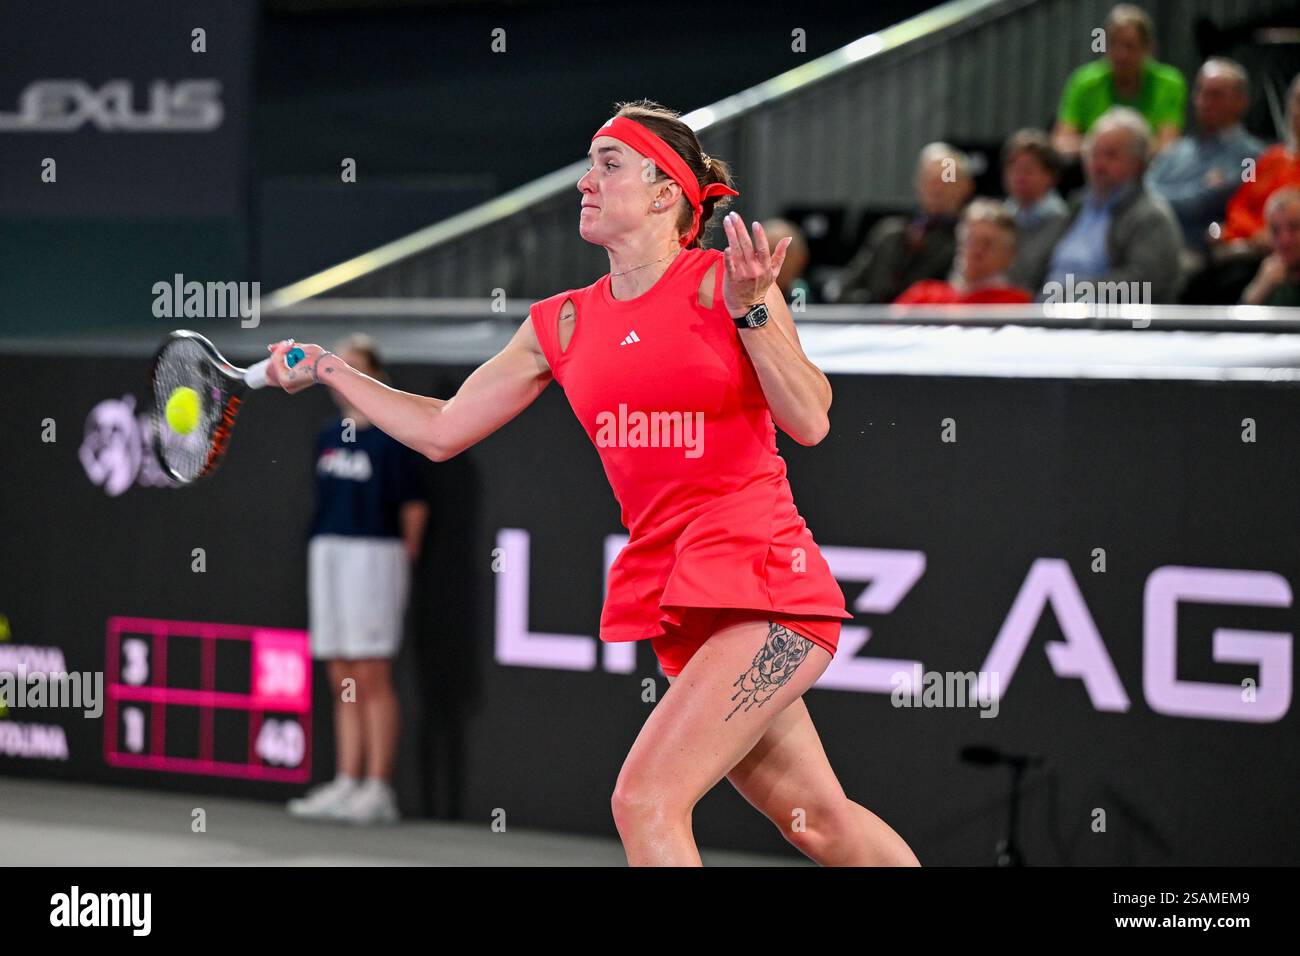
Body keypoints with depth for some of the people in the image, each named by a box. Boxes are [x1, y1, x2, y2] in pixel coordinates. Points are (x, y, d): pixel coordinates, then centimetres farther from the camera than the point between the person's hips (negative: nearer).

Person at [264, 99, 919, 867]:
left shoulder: (723, 280, -6)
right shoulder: (562, 325, 10)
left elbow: (809, 422, -12)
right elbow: (442, 431, 17)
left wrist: (749, 312, -22)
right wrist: (328, 370, 16)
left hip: (764, 583, -5)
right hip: (678, 602, 6)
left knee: (645, 799, -17)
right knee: (817, 820, 9)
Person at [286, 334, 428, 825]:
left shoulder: (391, 438, -7)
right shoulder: (328, 438, 12)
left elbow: (414, 509, -7)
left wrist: (400, 561, -2)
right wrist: (326, 552, 11)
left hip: (375, 556, -7)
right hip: (327, 554, 7)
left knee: (371, 676, -7)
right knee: (342, 682, 7)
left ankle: (379, 790, -5)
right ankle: (346, 783, 10)